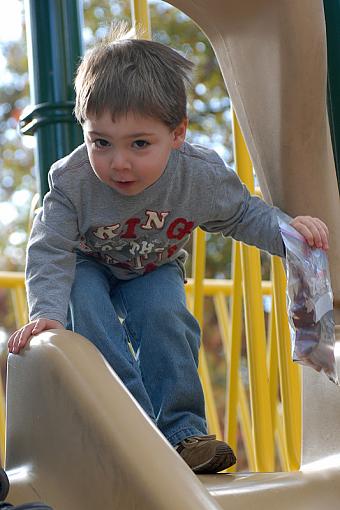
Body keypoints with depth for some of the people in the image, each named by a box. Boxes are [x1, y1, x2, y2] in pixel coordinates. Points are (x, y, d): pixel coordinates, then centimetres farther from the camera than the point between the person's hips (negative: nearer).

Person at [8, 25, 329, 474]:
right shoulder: (72, 181, -36)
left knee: (166, 318, -23)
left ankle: (182, 429, -14)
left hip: (153, 269, 1)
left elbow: (243, 214, -10)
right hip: (86, 267, -1)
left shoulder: (201, 176, -29)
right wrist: (48, 312, -44)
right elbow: (51, 252, -30)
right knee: (89, 315, -28)